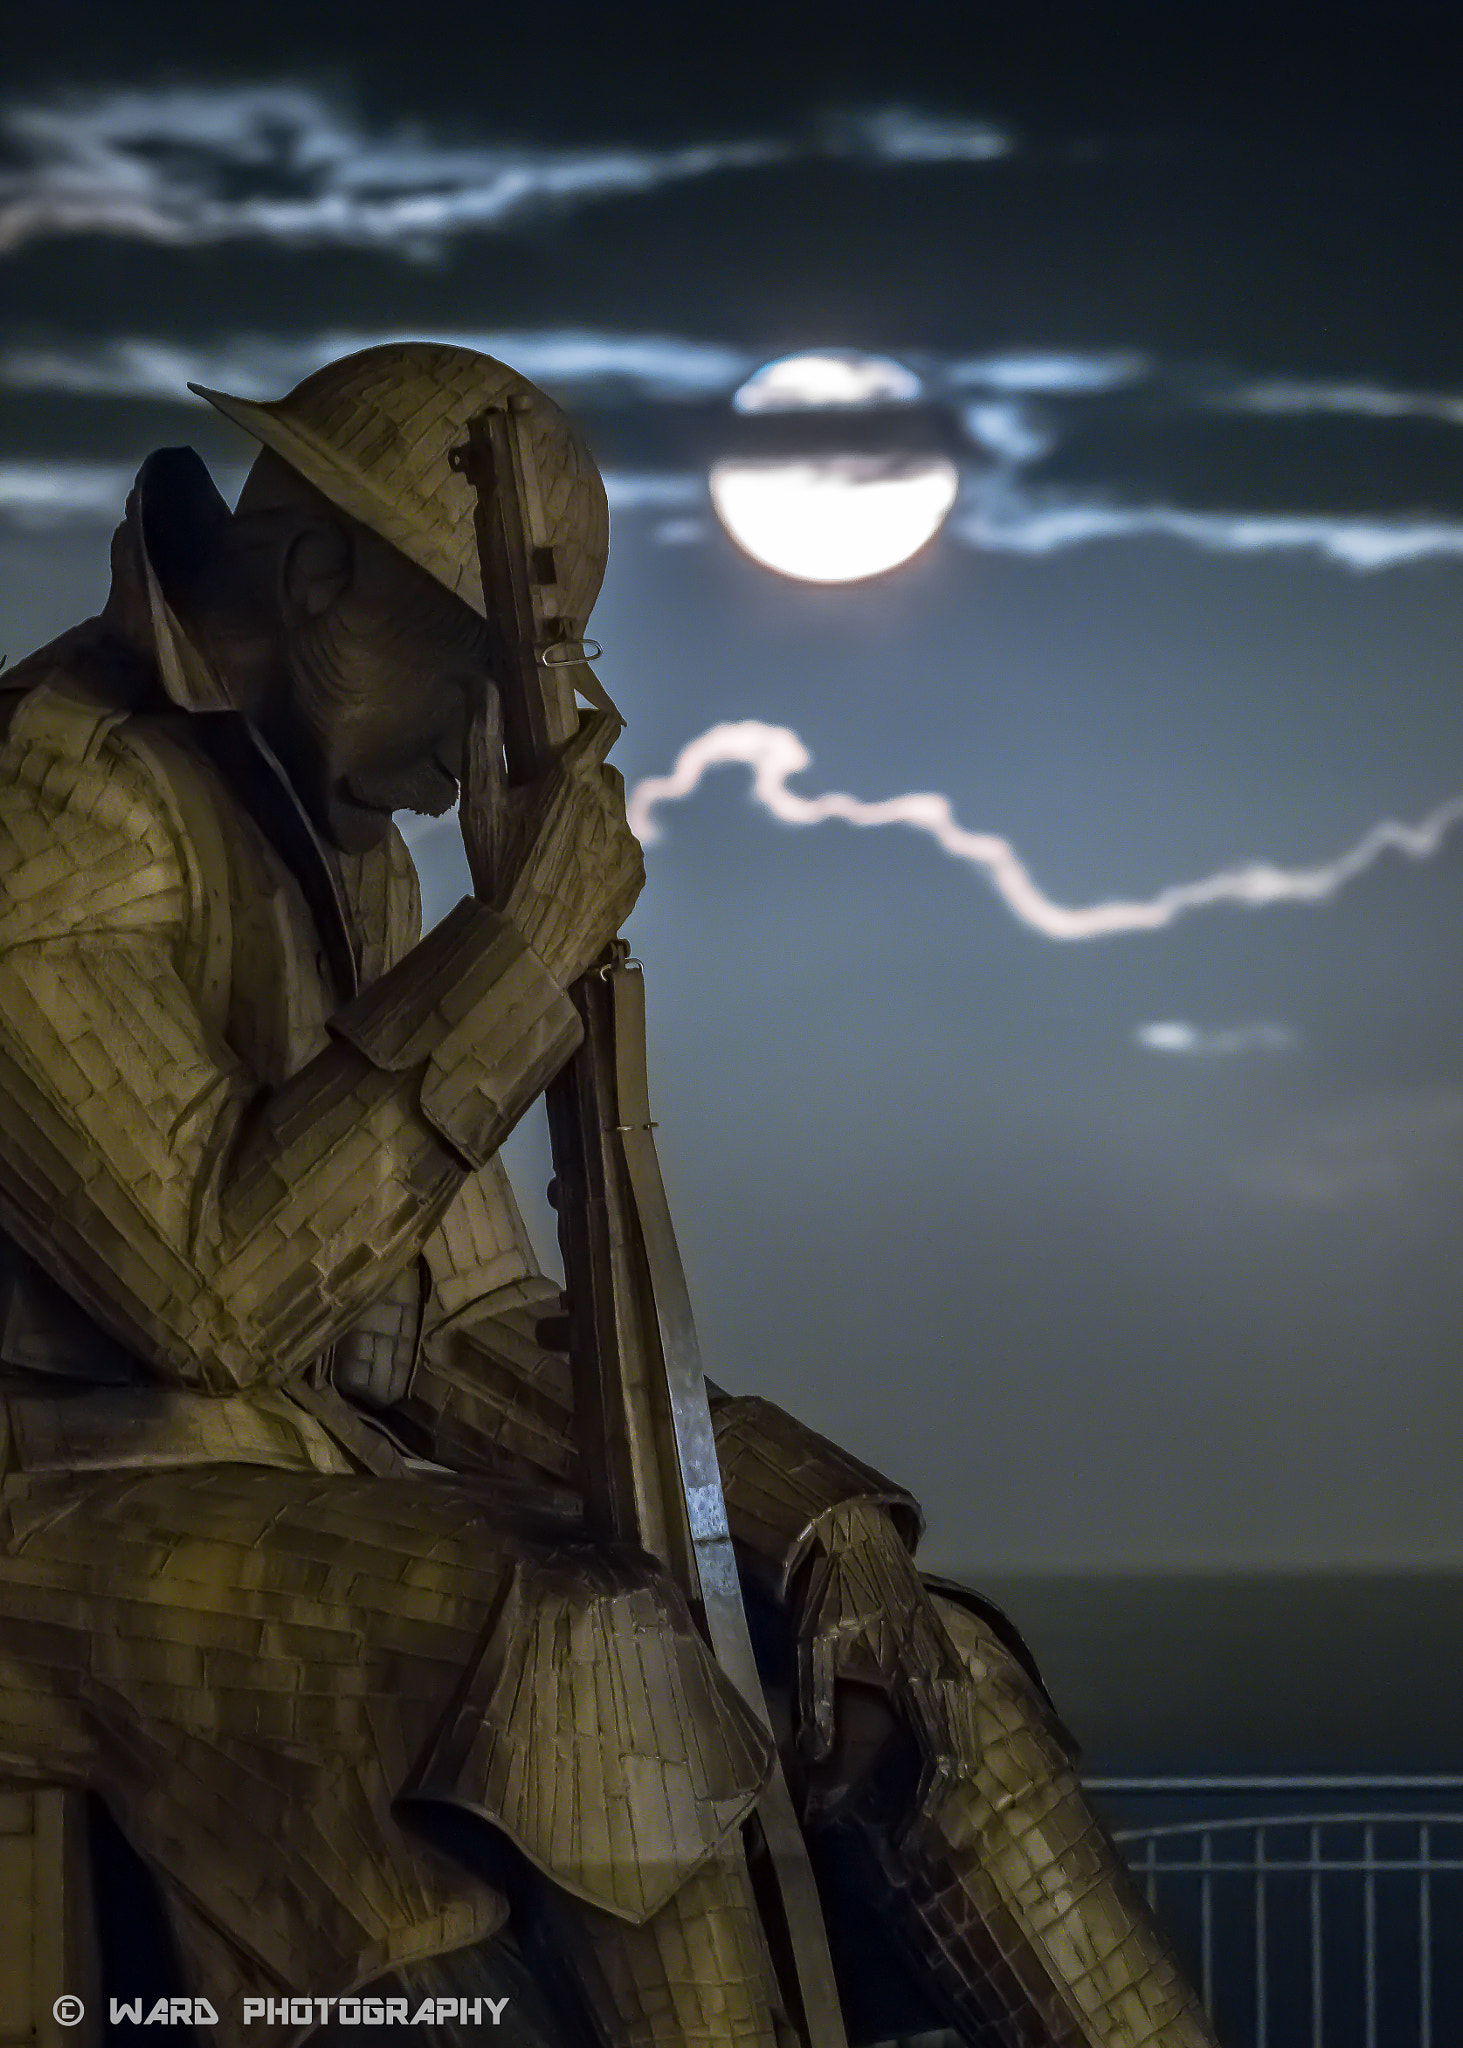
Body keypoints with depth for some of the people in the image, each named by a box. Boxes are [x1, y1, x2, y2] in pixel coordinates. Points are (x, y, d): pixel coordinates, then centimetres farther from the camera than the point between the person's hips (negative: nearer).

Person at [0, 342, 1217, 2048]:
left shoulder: (350, 852, 16)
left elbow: (466, 1327, 15)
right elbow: (214, 1287, -24)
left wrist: (805, 1517, 1)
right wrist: (522, 948, -20)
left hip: (344, 1476, 9)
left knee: (918, 1677, -3)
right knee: (592, 1659, -34)